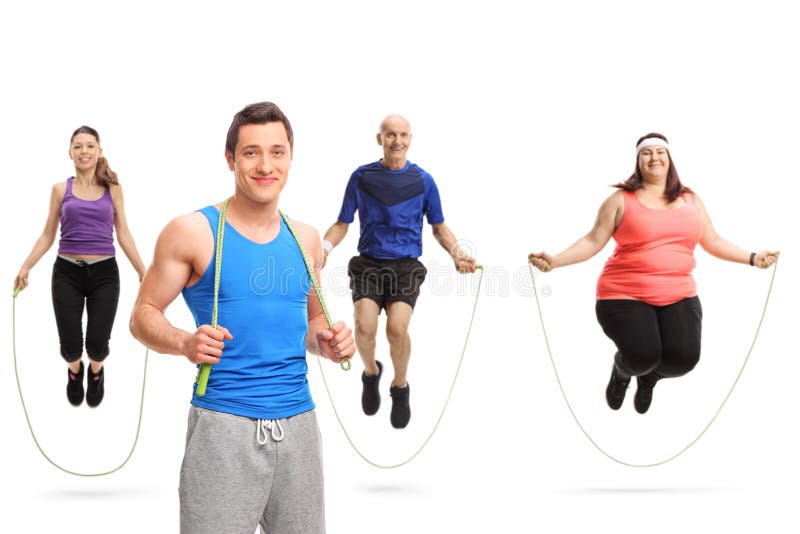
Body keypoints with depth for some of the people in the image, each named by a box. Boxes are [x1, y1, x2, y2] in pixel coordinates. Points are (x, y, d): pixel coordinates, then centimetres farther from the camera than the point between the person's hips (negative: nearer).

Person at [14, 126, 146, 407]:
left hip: (104, 273, 0)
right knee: (70, 346, -4)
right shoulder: (61, 189, 6)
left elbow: (123, 234, 7)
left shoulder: (113, 188, 6)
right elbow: (47, 235, 9)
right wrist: (25, 267, 0)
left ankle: (96, 373, 34)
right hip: (67, 273, 0)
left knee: (98, 344, -5)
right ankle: (75, 372, 35)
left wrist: (143, 271, 2)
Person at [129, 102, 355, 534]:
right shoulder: (192, 232, -4)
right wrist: (185, 343, -20)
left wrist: (326, 340, 1)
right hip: (223, 424, -5)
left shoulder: (306, 238, 11)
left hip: (298, 421, 5)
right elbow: (143, 315, -1)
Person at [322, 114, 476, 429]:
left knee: (397, 328, -22)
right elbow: (343, 223, 11)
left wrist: (457, 254, -4)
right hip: (368, 264, 1)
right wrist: (324, 248, -7)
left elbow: (439, 227, 14)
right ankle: (371, 374, 13)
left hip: (406, 266, 0)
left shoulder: (423, 180, 5)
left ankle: (400, 387, 8)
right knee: (365, 326, -22)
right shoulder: (361, 176, 5)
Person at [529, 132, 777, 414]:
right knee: (642, 356, -23)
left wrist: (753, 257, 10)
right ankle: (622, 372, 20)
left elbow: (714, 242, 19)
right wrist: (554, 260, -15)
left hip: (679, 296, 4)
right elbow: (593, 242, -2)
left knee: (684, 358, -16)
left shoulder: (691, 200, 13)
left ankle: (650, 377, 24)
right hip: (625, 296, -3)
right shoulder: (621, 200, 1)